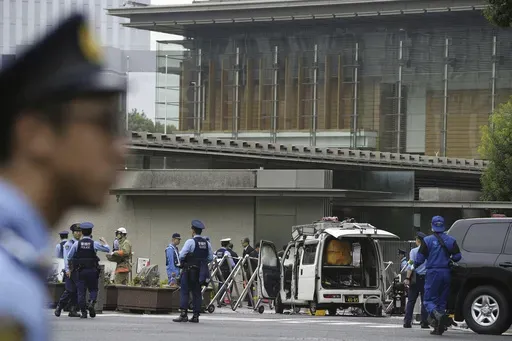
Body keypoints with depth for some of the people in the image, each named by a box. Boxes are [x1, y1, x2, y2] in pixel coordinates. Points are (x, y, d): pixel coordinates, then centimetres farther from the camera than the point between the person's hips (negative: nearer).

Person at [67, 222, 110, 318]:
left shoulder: (77, 244, -1)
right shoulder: (94, 244, -4)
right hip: (92, 270, -1)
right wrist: (105, 242, 26)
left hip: (80, 271, 1)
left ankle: (83, 312, 1)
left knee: (81, 291, 5)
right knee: (93, 289, 11)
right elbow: (107, 249, 6)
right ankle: (91, 303, -17)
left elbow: (69, 256, 4)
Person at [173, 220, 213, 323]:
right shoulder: (206, 243, 7)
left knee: (184, 292, -3)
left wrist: (182, 263, 4)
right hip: (201, 272, 6)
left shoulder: (190, 242, -11)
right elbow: (210, 258, 11)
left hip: (189, 271, -6)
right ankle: (196, 315, 8)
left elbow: (181, 255, -14)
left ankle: (183, 314, -10)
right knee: (197, 293, 10)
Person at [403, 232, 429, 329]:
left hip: (416, 277, -1)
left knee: (411, 301, 4)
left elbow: (411, 266, -10)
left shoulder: (414, 251, -4)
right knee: (425, 301, 6)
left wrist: (408, 278, -9)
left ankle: (407, 322, 0)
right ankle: (424, 322, 2)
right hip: (426, 278, 1)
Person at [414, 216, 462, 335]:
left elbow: (420, 258, -4)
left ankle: (437, 315, -30)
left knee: (429, 300, 1)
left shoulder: (427, 240, -4)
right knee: (442, 300, 12)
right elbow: (457, 256, 3)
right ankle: (439, 327, 9)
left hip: (433, 272, -4)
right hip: (446, 273, 4)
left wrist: (415, 266, 16)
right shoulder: (451, 240, 5)